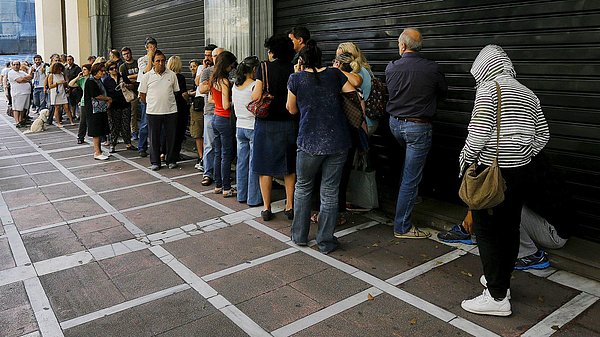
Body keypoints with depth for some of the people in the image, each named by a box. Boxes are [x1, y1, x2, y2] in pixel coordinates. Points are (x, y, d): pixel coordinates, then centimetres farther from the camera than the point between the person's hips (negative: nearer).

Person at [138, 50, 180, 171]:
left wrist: (168, 102, 12)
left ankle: (171, 160, 18)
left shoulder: (172, 75, 4)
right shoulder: (147, 76, 2)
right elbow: (142, 95, 8)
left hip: (171, 111, 1)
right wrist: (151, 104, 9)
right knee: (154, 138, 6)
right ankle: (155, 162, 16)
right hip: (153, 112, -1)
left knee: (171, 137, 6)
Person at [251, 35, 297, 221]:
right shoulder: (294, 70, 0)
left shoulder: (264, 67, -6)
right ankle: (290, 206, 18)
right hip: (290, 123, 2)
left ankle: (267, 208, 12)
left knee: (266, 167, 7)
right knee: (289, 167, 13)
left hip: (266, 123, -2)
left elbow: (256, 96, -11)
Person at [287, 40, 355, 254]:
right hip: (338, 143, 2)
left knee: (303, 188, 18)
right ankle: (326, 242, 15)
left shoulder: (296, 79, 0)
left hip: (309, 143, -1)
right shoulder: (335, 74, 5)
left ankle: (299, 236, 25)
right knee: (330, 192, 8)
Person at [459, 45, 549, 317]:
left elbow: (478, 131, -18)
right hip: (522, 171, 8)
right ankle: (501, 281, 29)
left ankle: (497, 297, 4)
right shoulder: (528, 94, 13)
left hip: (493, 171, -8)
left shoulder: (489, 88, -9)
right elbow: (542, 135, 14)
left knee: (486, 229, -1)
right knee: (510, 227, 15)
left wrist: (465, 159, -4)